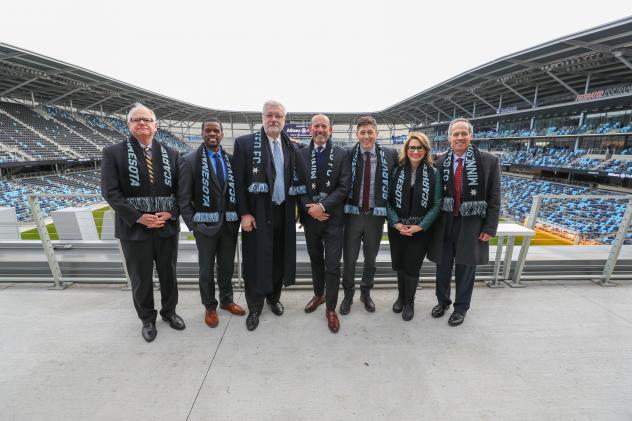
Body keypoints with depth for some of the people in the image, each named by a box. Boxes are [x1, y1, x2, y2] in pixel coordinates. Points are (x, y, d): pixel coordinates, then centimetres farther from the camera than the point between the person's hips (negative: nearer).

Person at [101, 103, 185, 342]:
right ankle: (147, 319, 35)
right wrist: (138, 217, -16)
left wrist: (170, 213, -12)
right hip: (134, 228, -2)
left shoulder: (170, 154, 5)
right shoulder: (113, 152, -1)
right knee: (141, 279, 13)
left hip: (168, 226, 2)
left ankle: (169, 311, 39)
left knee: (169, 274, 16)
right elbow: (110, 192, -8)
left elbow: (180, 189, 3)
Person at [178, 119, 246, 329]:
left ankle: (227, 300, 38)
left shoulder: (231, 159, 4)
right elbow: (183, 198, -4)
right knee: (206, 269, 12)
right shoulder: (190, 160, -4)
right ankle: (210, 307, 32)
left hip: (230, 223, 3)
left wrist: (238, 218, -1)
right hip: (206, 224, -2)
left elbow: (237, 190, 7)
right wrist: (193, 224, -8)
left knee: (227, 266, 17)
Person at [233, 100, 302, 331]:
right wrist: (244, 213, -11)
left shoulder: (292, 147, 8)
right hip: (257, 214, -3)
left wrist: (294, 207, 6)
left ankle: (274, 298, 36)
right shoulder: (245, 142, -4)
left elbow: (295, 180, 12)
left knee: (279, 259, 14)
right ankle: (254, 308, 25)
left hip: (284, 213, 4)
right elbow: (238, 182, -7)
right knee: (256, 261, 6)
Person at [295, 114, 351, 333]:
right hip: (310, 217, 3)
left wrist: (322, 206, -17)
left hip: (333, 218, -2)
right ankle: (319, 294, 41)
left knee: (332, 265, 1)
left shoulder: (342, 154, -3)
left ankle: (331, 309, 19)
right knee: (315, 260, 19)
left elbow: (344, 187, -9)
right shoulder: (301, 154, 3)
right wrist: (309, 208, -13)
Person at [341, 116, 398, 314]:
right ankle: (348, 294, 31)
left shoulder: (390, 154, -1)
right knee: (349, 259, 9)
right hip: (354, 213, -1)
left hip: (376, 214, 1)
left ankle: (365, 293, 38)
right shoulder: (348, 155, -4)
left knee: (371, 258, 16)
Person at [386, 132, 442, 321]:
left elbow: (437, 204, -5)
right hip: (397, 228, 2)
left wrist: (420, 226, -13)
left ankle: (409, 302, 33)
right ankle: (401, 296, 41)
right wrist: (396, 223, -12)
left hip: (421, 230, -1)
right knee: (399, 265, 14)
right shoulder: (396, 171, -2)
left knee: (412, 267, 8)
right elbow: (388, 200, -2)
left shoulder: (434, 173, -4)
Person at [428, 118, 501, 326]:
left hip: (471, 224, -1)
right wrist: (433, 222, -2)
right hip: (444, 223, 2)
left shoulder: (489, 161, -5)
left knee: (465, 268, 13)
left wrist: (489, 227, -7)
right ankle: (442, 301, 38)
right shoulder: (440, 162, -2)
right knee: (442, 266, 14)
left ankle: (461, 307, 33)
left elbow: (494, 198, -4)